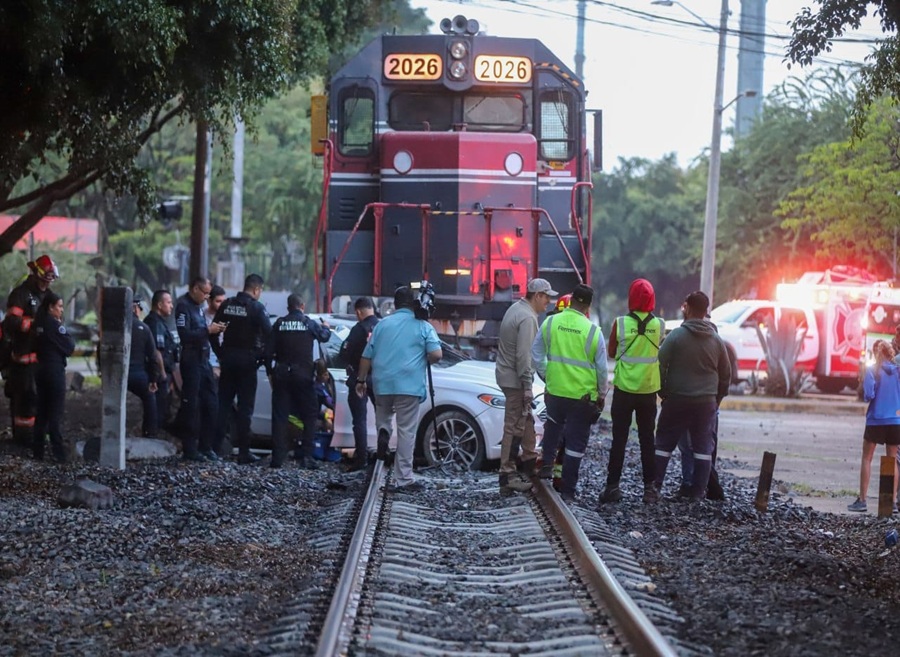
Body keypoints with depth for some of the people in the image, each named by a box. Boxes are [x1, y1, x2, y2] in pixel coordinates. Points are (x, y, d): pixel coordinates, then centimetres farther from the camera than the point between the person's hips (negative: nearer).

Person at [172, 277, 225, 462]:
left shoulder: (197, 306, 18)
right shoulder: (183, 306, -11)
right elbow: (185, 335, -21)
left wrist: (215, 331, 5)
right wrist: (207, 330, -20)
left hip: (204, 361, 9)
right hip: (191, 361, -9)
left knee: (211, 405, 9)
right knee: (191, 406, -5)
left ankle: (206, 447, 15)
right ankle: (189, 450, -1)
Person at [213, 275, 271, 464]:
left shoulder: (227, 305, 6)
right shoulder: (257, 308, -10)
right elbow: (268, 334, -16)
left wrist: (220, 354, 12)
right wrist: (264, 357, -4)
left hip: (228, 360, 5)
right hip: (247, 361, -5)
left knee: (223, 404, 12)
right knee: (245, 406, 0)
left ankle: (215, 446, 10)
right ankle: (243, 452, 0)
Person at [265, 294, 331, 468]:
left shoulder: (279, 324, 2)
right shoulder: (309, 323, -2)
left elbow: (268, 350, 2)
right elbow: (325, 336, 14)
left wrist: (270, 372, 12)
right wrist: (324, 326, 36)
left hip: (281, 374, 2)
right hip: (304, 375, -2)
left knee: (279, 415, 5)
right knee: (309, 415, 7)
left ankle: (278, 457, 0)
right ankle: (306, 456, -2)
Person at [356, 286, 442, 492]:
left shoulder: (382, 324, 11)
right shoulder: (423, 326, 1)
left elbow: (367, 356, 12)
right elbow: (436, 355, -10)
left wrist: (361, 380, 23)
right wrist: (423, 360, 11)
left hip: (382, 383, 3)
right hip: (409, 386, -3)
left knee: (383, 416, 28)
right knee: (406, 431, 0)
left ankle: (383, 430, -6)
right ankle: (403, 480, -1)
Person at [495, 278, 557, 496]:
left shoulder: (516, 309, 13)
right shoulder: (527, 318, -20)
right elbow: (523, 355, -24)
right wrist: (527, 386, -22)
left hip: (507, 373, 10)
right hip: (515, 379, -10)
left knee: (526, 420, 20)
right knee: (514, 426, -7)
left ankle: (529, 462, 29)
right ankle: (507, 476, -6)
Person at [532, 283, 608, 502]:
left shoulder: (550, 323, -5)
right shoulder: (593, 331, -12)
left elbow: (536, 355, 4)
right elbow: (602, 368, -6)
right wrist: (602, 394, 9)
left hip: (554, 391, 3)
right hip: (583, 395, -3)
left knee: (553, 425, 32)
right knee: (576, 442, 6)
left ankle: (547, 464, 27)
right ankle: (567, 490, 9)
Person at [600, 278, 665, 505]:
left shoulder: (620, 323, -11)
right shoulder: (659, 325, -5)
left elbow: (611, 353, 1)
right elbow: (660, 352, 9)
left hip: (624, 389, -2)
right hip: (649, 390, 2)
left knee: (619, 439, 3)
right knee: (647, 439, 11)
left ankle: (613, 486, 0)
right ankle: (650, 485, 12)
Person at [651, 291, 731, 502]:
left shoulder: (676, 335, -9)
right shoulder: (716, 340, 3)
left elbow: (660, 365, -11)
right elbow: (726, 373, 9)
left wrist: (663, 392, 1)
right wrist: (717, 397, 18)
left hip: (677, 399, -2)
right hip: (707, 401, 3)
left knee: (664, 443, 6)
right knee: (703, 446, 9)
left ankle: (653, 488, 2)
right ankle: (698, 493, 7)